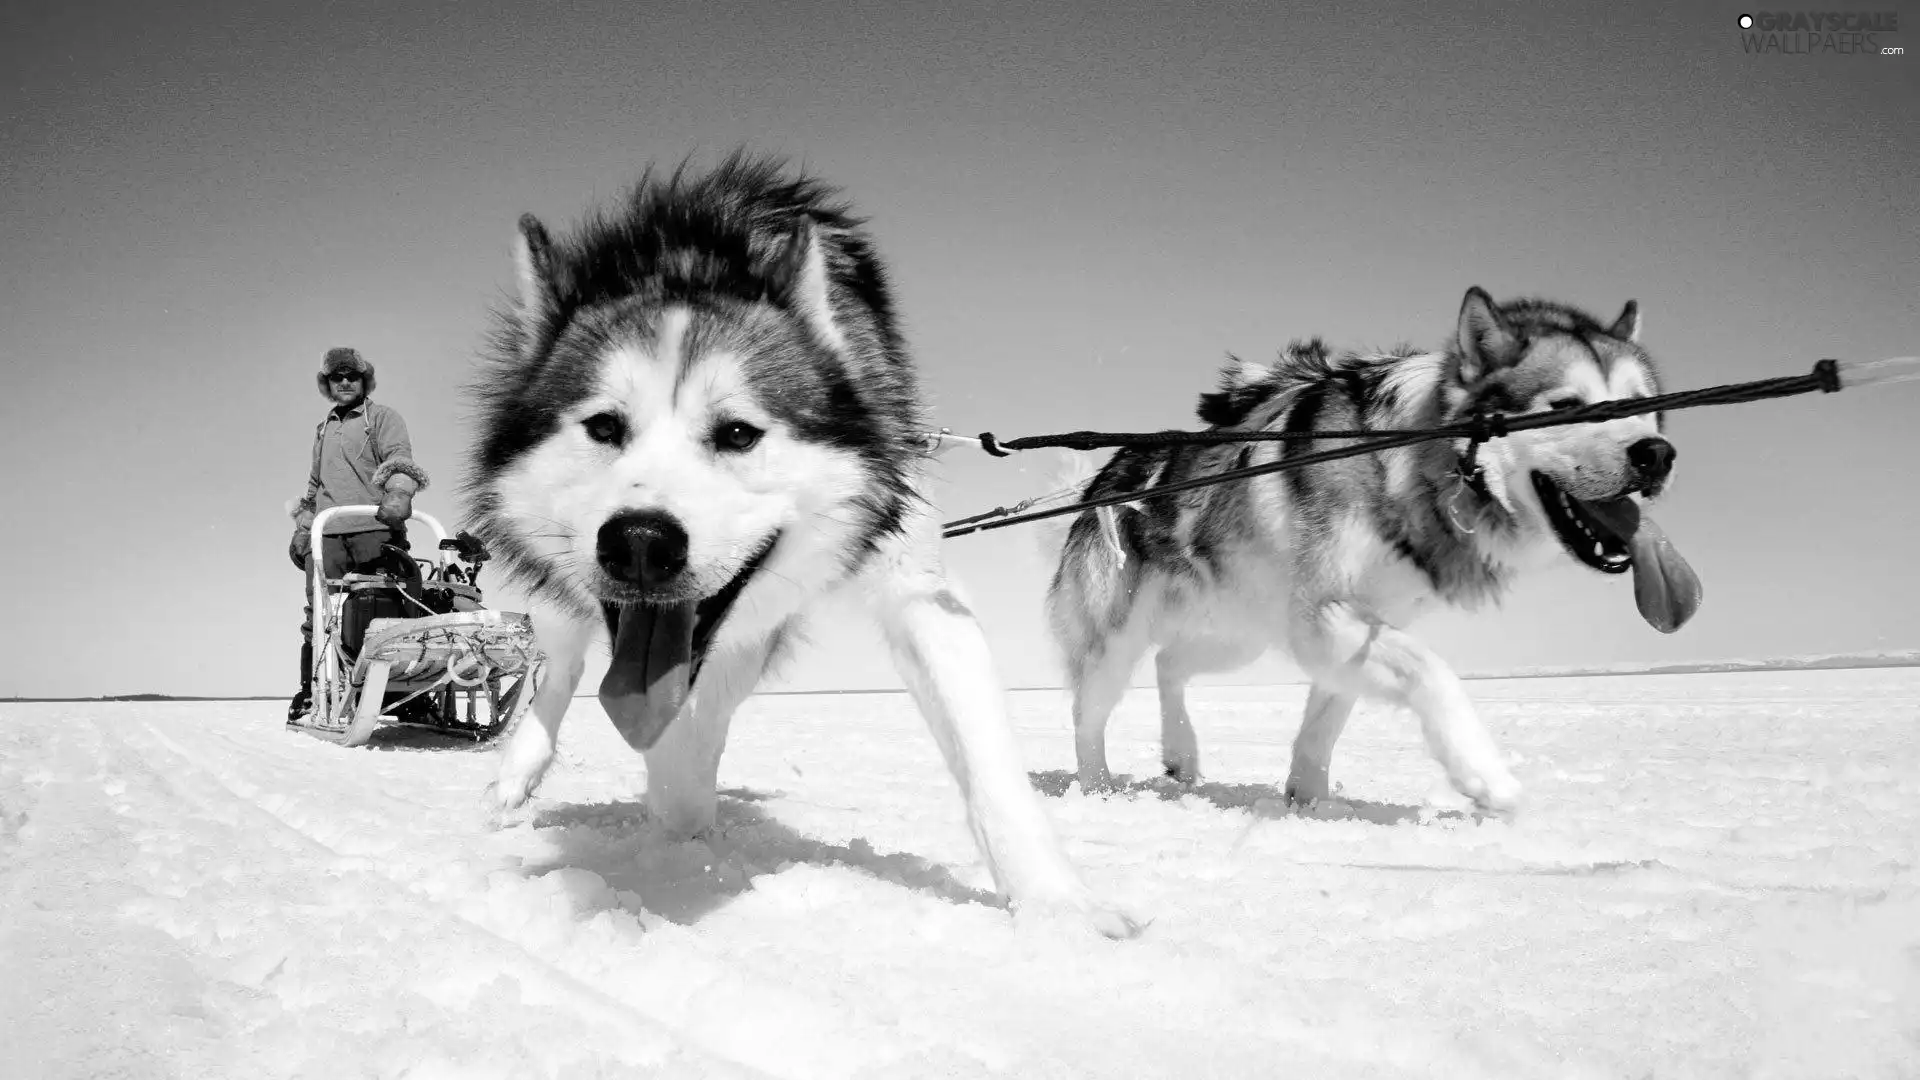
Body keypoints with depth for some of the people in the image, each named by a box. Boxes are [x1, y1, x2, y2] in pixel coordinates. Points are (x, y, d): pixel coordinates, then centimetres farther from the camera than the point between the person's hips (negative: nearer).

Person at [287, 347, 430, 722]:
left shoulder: (382, 417, 11)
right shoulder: (323, 430, 30)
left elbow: (400, 458, -7)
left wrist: (398, 495, -26)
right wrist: (302, 526, 27)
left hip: (375, 530, -5)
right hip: (327, 536, 5)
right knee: (318, 614, -4)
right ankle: (311, 690, 1)